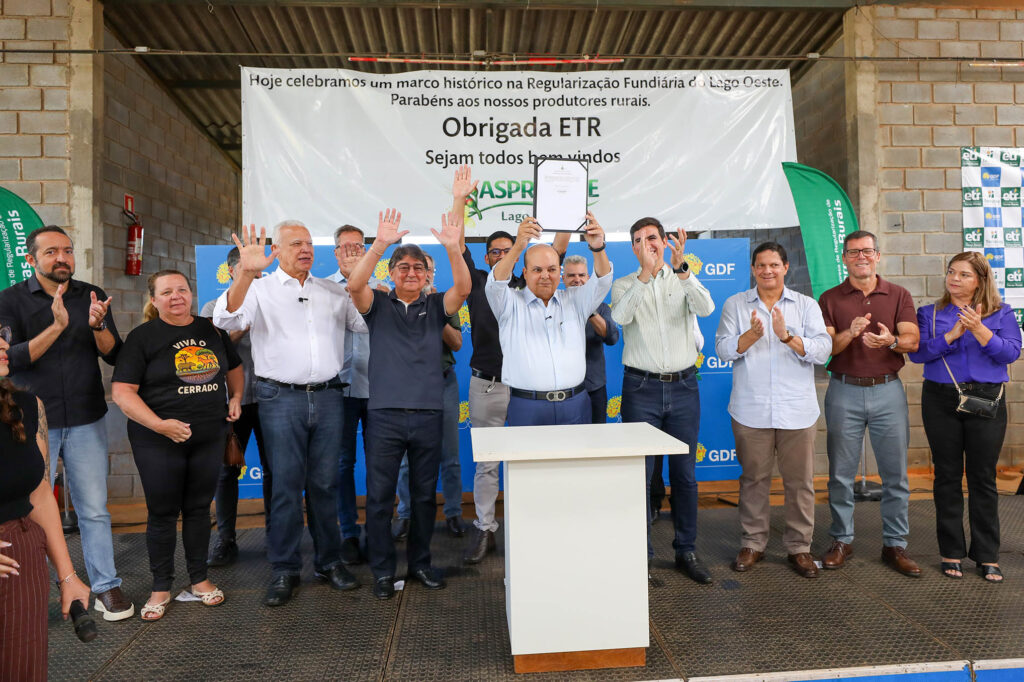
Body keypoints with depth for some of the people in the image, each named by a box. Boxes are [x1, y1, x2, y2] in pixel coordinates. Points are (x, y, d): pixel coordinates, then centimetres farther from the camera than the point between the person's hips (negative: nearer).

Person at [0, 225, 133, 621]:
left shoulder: (91, 296, 4)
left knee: (94, 509, 7)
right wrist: (56, 327, -25)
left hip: (86, 421, 2)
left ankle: (106, 586, 18)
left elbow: (114, 356, 0)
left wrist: (98, 325, -19)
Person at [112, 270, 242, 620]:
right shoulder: (142, 337, -5)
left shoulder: (212, 330, 7)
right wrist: (159, 425, -22)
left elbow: (234, 367, 22)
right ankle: (161, 587, 22)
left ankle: (199, 578, 27)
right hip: (158, 442, -3)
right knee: (162, 512, 6)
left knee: (199, 508, 13)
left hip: (209, 437, 3)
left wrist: (236, 398, 3)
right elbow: (122, 391, -12)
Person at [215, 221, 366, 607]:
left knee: (325, 482, 8)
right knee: (286, 484, 0)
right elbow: (227, 320, -12)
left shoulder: (333, 292, 17)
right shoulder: (260, 289, 5)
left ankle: (328, 562, 20)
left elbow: (369, 322, 16)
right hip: (281, 398, -3)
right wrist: (245, 273, -26)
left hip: (327, 396, 3)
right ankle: (284, 571, 12)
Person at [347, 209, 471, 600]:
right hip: (385, 415, -1)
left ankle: (419, 562, 28)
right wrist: (380, 245, -27)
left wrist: (452, 248, -25)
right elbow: (355, 285, -13)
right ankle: (383, 571, 17)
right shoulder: (378, 305, 7)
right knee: (379, 496, 3)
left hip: (428, 415, 2)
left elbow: (462, 288, -9)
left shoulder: (435, 307, 9)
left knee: (425, 495, 12)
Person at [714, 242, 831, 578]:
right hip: (751, 410, 0)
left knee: (799, 480, 6)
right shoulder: (735, 305, 8)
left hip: (797, 410, 0)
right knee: (753, 478, 8)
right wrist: (751, 335, -19)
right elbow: (723, 349, -2)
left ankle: (799, 546, 21)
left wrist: (787, 336, -18)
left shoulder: (806, 305, 8)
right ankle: (753, 543, 22)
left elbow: (823, 350, -4)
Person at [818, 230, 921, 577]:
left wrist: (890, 341, -25)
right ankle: (841, 541, 16)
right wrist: (850, 333, -23)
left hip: (888, 390, 1)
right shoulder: (830, 299, 5)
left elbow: (912, 341, -3)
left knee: (895, 473, 4)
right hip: (845, 392, -1)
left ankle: (895, 544, 16)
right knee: (841, 473, 4)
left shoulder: (899, 295, 8)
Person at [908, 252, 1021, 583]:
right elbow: (917, 352, -6)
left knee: (983, 478, 3)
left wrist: (978, 329, -18)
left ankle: (987, 555, 14)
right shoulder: (929, 313, 7)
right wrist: (953, 334, -16)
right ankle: (951, 552, 15)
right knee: (947, 476, 5)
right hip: (941, 401, 1)